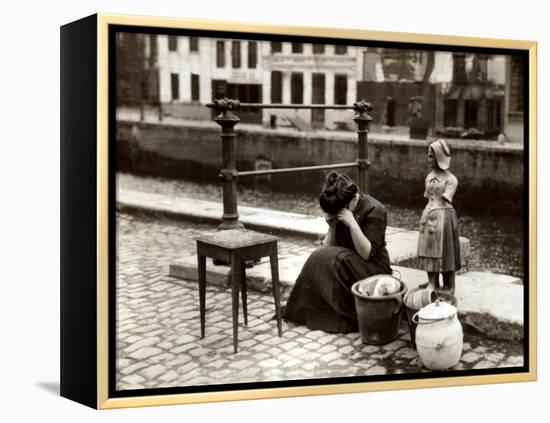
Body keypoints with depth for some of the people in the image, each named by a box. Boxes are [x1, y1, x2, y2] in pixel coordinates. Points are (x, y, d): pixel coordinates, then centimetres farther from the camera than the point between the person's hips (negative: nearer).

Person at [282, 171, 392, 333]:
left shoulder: (374, 210, -16)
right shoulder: (337, 210, 1)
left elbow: (367, 254, -22)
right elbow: (327, 248, 1)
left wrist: (352, 223, -30)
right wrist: (331, 226, -15)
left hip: (373, 267, -6)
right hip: (346, 263, 6)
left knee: (334, 261, -29)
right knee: (320, 259, -22)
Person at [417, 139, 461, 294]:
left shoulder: (450, 179, -9)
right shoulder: (430, 176, 10)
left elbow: (444, 202, -13)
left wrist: (433, 219, -17)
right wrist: (425, 216, 7)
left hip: (443, 217, -6)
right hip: (428, 217, 6)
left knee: (444, 254, 0)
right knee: (430, 253, 9)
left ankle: (448, 289, 8)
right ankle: (432, 284, 19)